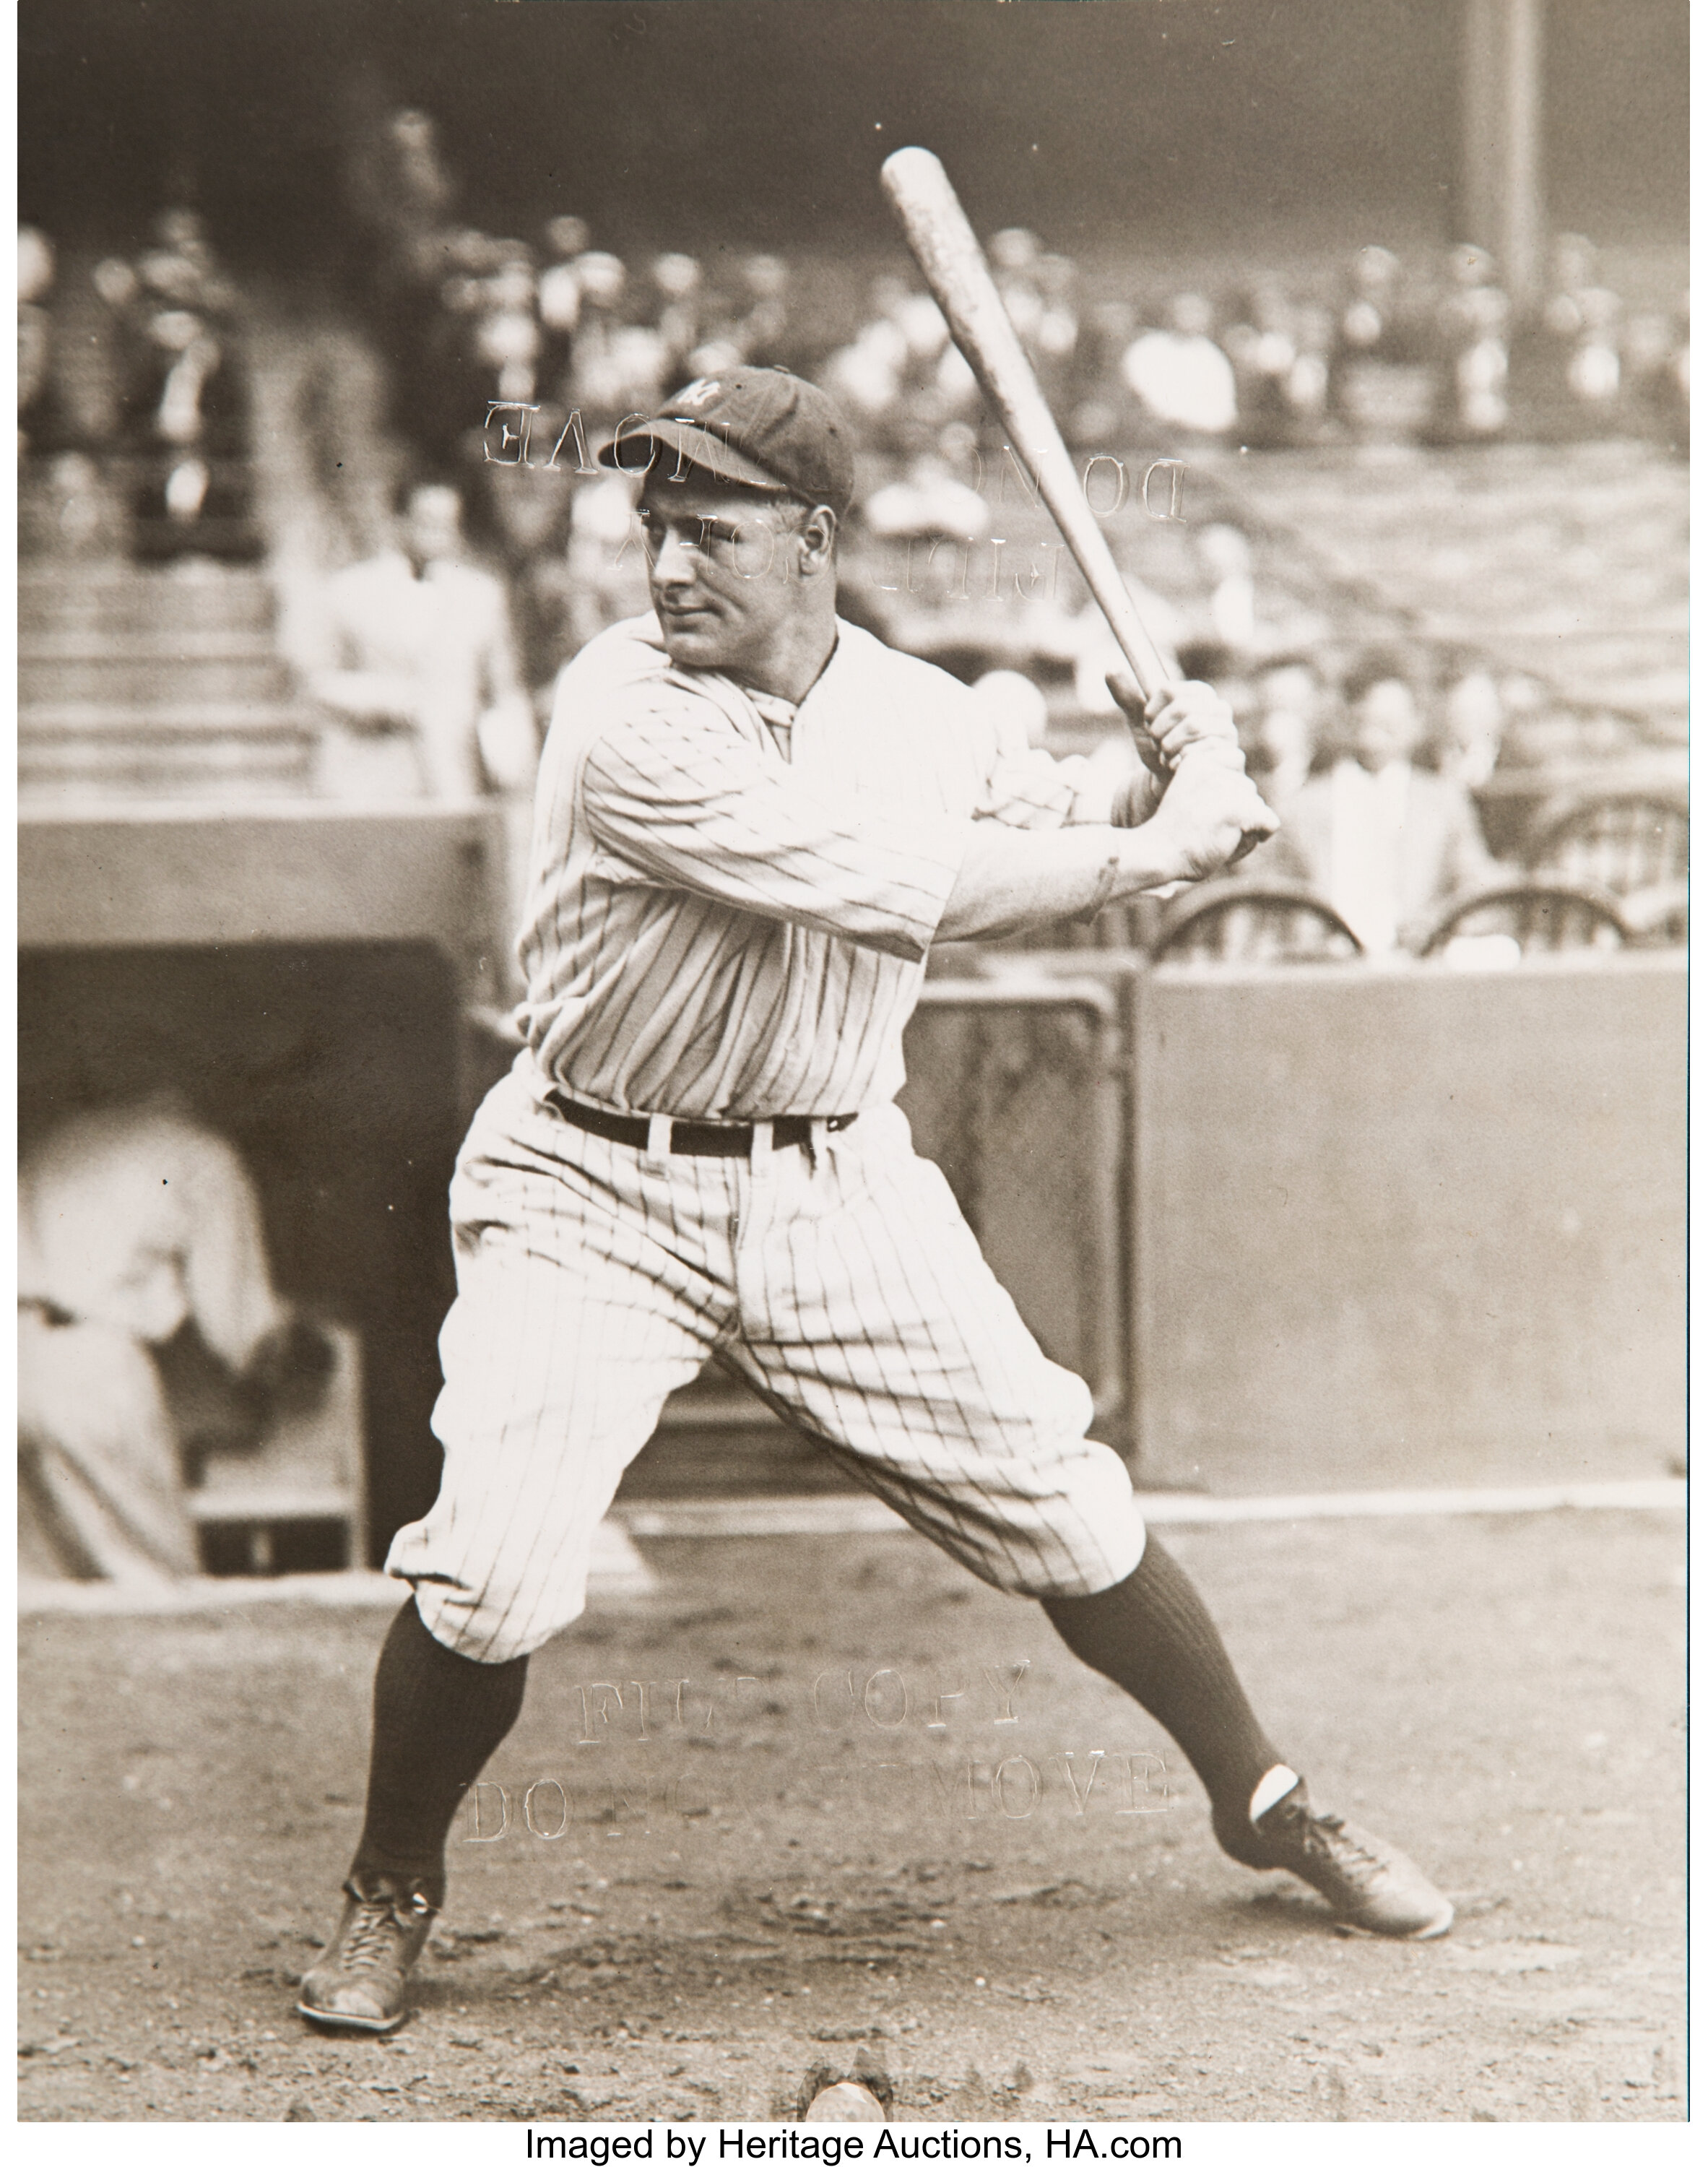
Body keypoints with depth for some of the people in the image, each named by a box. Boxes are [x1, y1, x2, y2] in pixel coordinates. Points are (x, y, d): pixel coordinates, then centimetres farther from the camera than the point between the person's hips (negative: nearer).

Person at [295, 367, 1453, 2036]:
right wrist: (1155, 846, -21)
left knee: (1068, 1512, 6)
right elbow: (898, 889, -27)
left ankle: (1263, 1806, 30)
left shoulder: (919, 710, 0)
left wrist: (1177, 766, -7)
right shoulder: (626, 718, -20)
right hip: (596, 1193, -4)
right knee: (490, 1582, -18)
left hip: (839, 1192, 4)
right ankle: (390, 1891, 10)